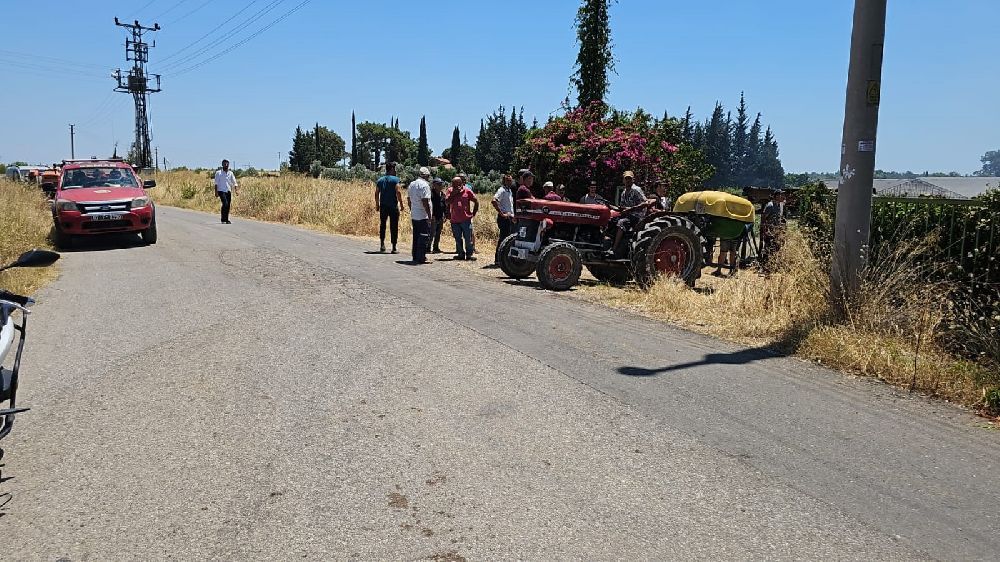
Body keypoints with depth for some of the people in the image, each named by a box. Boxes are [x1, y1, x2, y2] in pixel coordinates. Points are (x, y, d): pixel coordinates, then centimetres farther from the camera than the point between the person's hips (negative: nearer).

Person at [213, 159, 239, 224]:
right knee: (225, 203, -18)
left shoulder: (230, 173, 9)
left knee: (228, 206, 4)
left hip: (228, 191, 4)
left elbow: (234, 182, 6)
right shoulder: (218, 172, 0)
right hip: (221, 191, -4)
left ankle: (226, 220, 16)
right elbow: (216, 183, -1)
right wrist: (216, 192, -8)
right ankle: (223, 220, -10)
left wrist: (236, 190, -9)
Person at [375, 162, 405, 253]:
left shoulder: (380, 180, 9)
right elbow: (398, 192, -14)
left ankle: (382, 243, 7)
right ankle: (394, 248, 3)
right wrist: (401, 203, -6)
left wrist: (377, 204, 15)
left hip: (383, 206, 4)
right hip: (393, 206, -4)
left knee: (382, 225, 17)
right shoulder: (395, 179, -6)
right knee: (394, 227, 2)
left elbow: (377, 193, 7)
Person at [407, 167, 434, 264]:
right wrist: (430, 216, -16)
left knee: (416, 236, 14)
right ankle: (421, 257, -5)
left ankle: (415, 257, 18)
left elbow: (409, 200, 17)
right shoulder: (424, 185, -14)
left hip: (414, 215, 8)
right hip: (423, 216, -8)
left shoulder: (411, 184, 12)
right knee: (424, 236, -4)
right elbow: (425, 202, -19)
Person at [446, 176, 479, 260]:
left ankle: (469, 254, 5)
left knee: (468, 238, -2)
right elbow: (447, 201, -6)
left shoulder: (467, 191, 1)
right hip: (454, 220, 3)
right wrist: (454, 193, -12)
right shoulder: (450, 191, 7)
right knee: (458, 239, 9)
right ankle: (460, 254, 19)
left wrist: (474, 212, 5)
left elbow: (476, 201, 7)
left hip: (466, 219, -3)